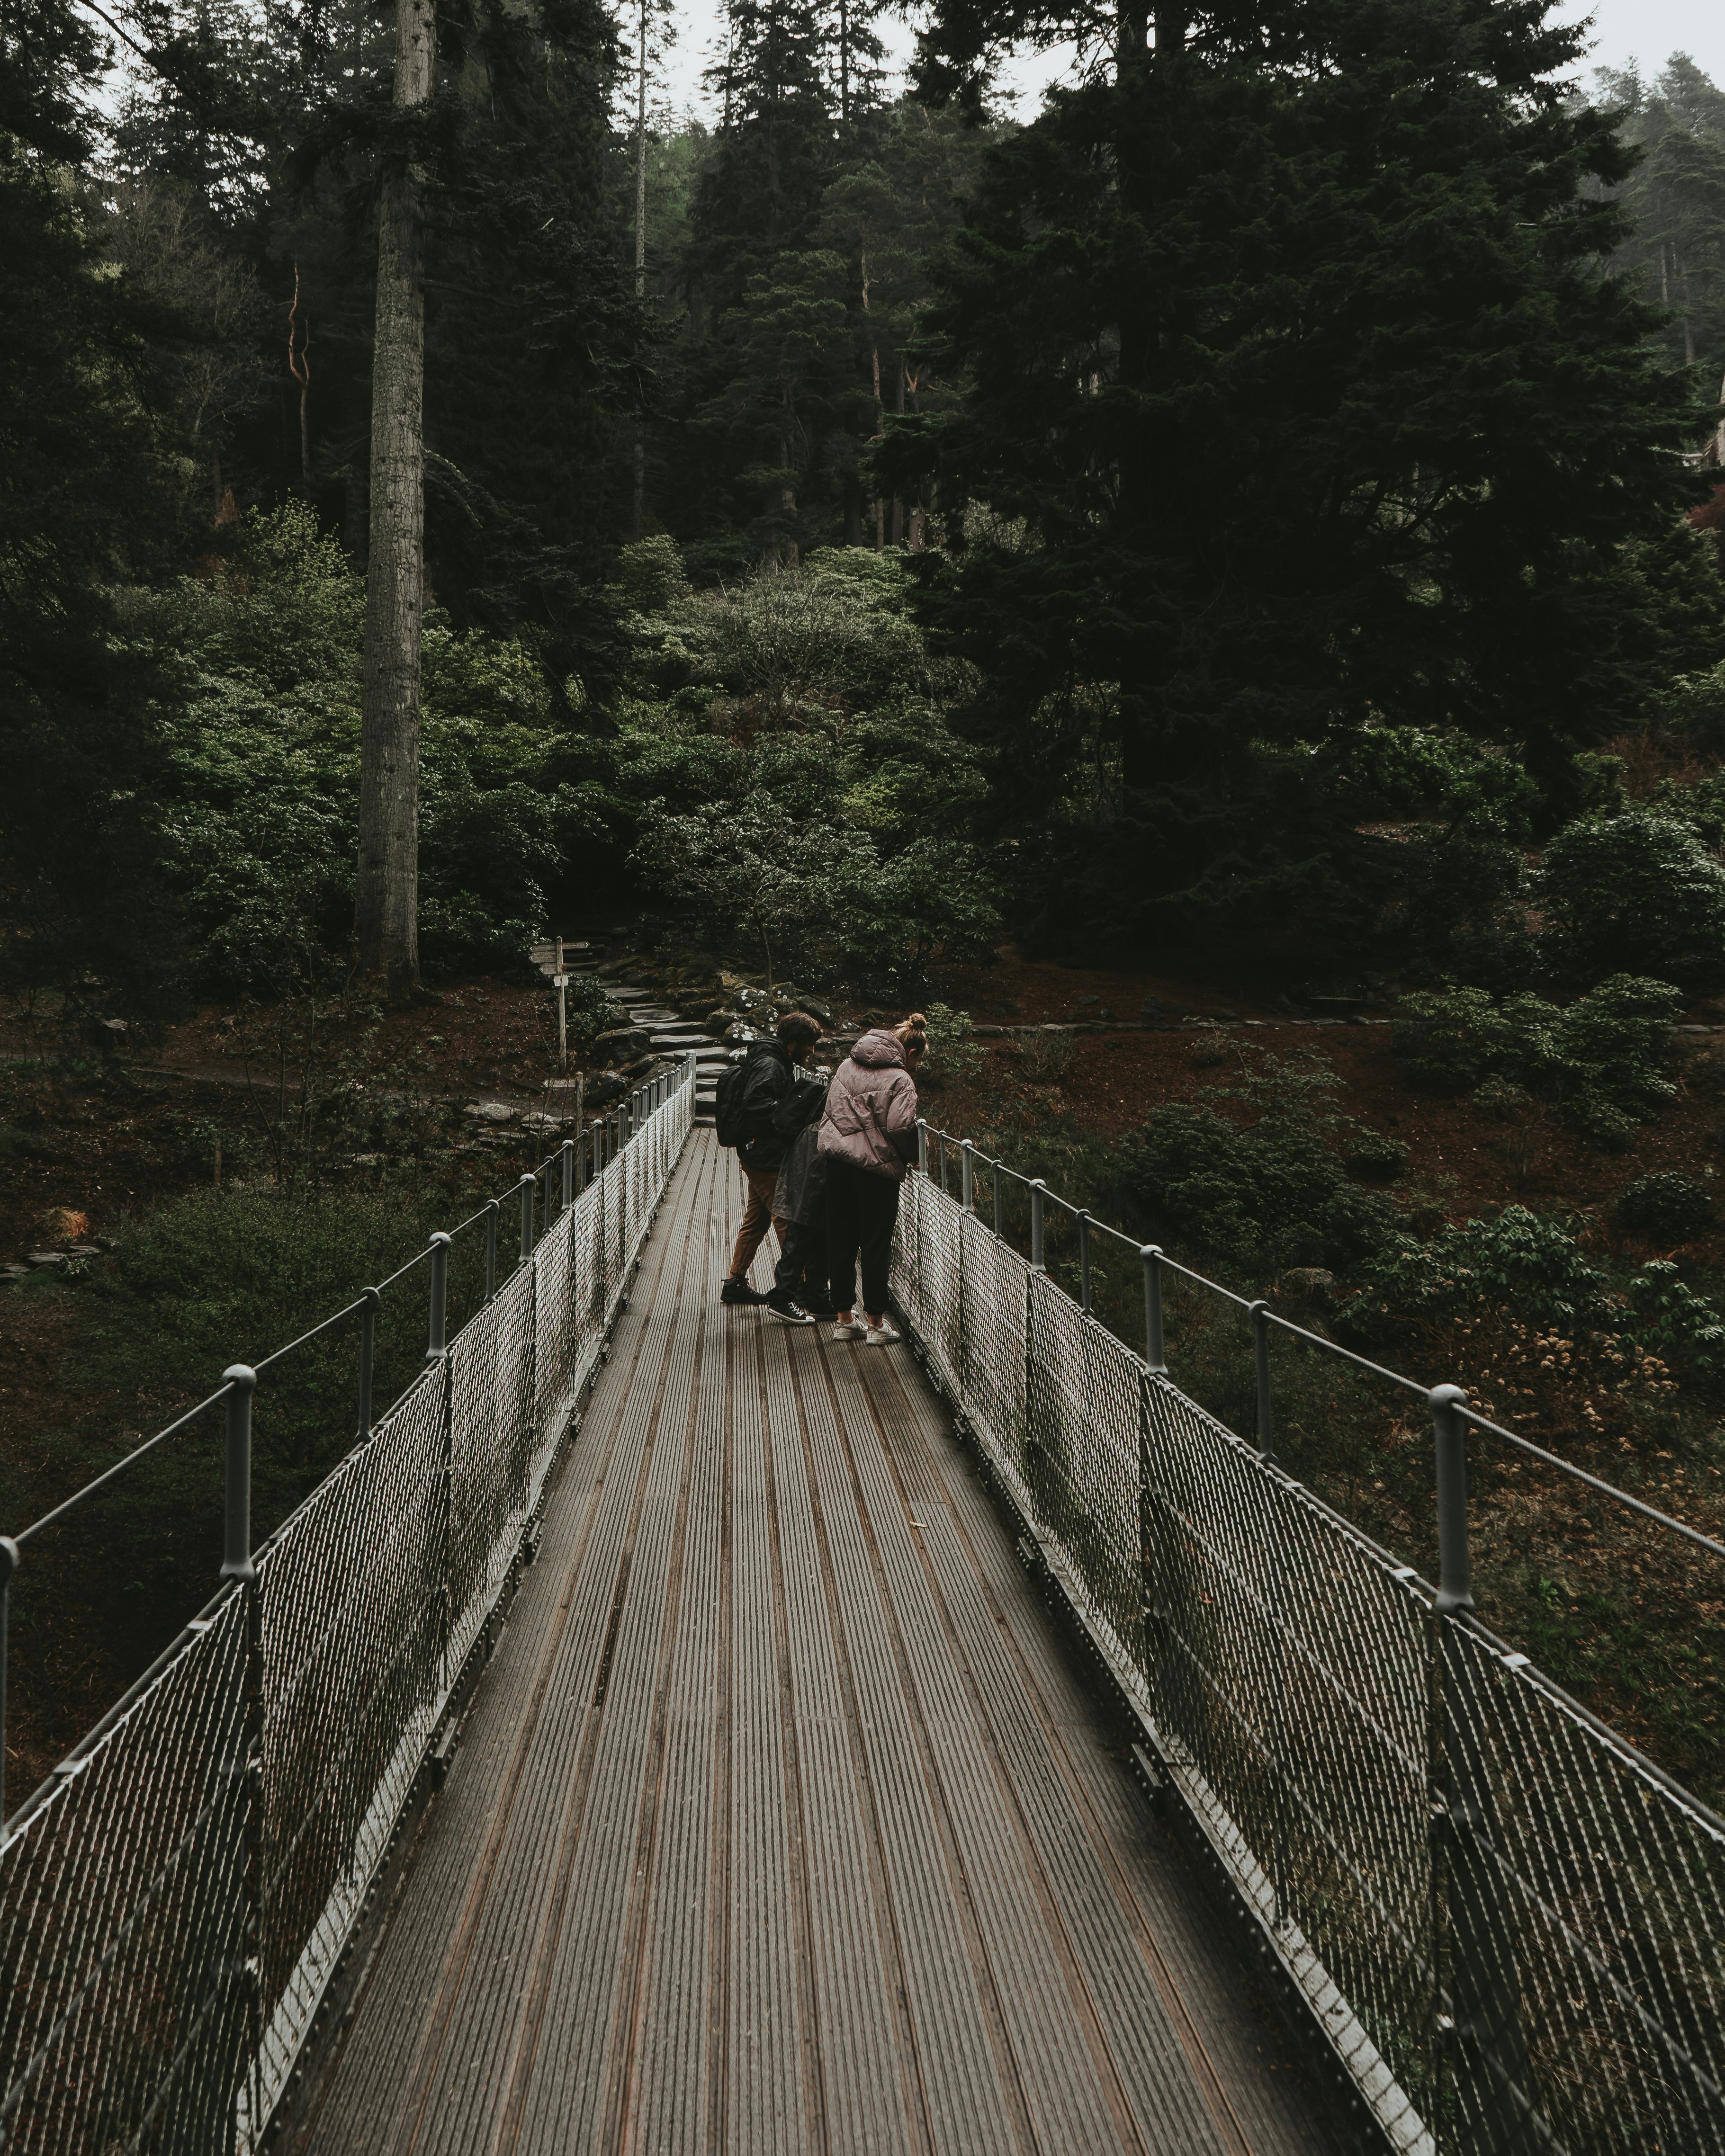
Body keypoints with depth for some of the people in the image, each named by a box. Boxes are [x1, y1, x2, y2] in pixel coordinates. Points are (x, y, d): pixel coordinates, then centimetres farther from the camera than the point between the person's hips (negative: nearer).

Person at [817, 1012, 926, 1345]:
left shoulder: (846, 1065, 12)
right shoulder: (900, 1079, -10)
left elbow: (829, 1110, 16)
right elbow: (900, 1127, -20)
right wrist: (911, 1155, -3)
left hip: (837, 1162, 6)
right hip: (876, 1167, -6)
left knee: (841, 1241, 12)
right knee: (876, 1245, 4)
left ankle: (844, 1319, 19)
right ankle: (876, 1324, 11)